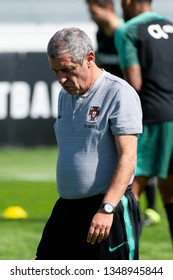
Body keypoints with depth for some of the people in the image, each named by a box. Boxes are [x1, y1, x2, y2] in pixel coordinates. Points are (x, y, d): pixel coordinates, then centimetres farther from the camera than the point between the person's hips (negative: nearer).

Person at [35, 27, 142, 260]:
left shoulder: (119, 94, -12)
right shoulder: (66, 96, 14)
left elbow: (127, 158, -19)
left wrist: (106, 209, -26)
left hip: (109, 213, -8)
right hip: (65, 210, 8)